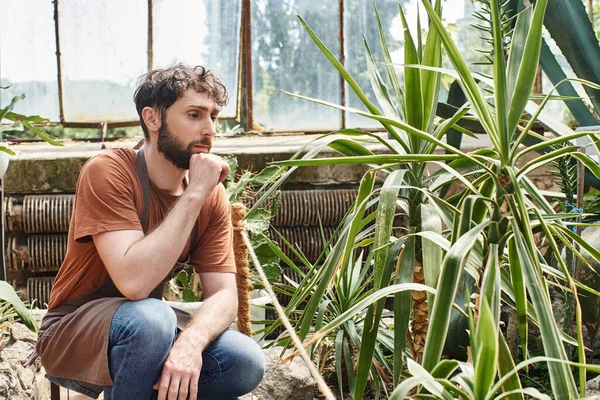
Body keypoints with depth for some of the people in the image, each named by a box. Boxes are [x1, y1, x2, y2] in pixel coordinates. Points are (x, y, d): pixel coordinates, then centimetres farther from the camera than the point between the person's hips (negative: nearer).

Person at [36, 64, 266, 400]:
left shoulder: (213, 196, -4)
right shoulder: (108, 173, -21)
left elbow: (224, 294, -11)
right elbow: (134, 282, -34)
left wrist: (191, 341, -34)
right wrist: (194, 194, -30)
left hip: (150, 331, 5)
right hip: (72, 335, -5)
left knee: (248, 363, -19)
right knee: (150, 317, -37)